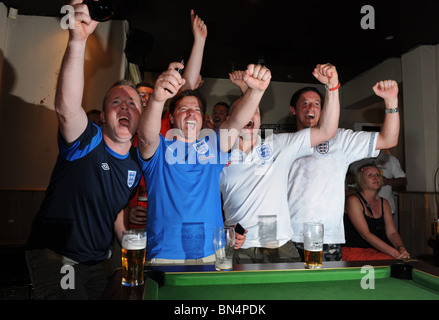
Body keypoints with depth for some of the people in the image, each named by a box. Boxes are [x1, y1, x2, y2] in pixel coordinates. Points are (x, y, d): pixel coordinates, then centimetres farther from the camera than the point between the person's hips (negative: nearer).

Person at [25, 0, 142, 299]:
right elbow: (66, 107, -40)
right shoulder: (89, 141, -17)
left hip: (97, 262, 6)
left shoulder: (136, 163, -1)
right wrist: (77, 40, -51)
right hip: (54, 257, -5)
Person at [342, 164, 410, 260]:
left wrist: (401, 248, -17)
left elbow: (392, 232, 5)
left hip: (376, 251, 7)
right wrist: (395, 253, -23)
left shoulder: (384, 203, 15)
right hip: (354, 252, -7)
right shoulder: (353, 200, -9)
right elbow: (365, 234, -17)